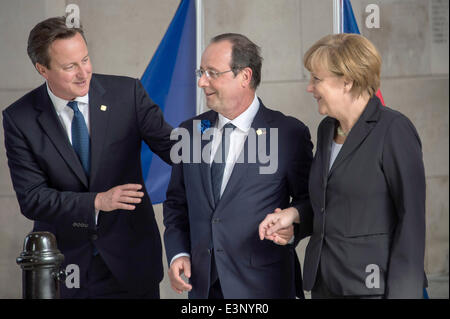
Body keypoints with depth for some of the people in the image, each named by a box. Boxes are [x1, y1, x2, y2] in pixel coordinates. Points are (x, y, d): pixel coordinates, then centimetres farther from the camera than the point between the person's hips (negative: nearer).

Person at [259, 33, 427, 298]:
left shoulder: (394, 130, -11)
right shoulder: (327, 129, 12)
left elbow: (411, 217, -14)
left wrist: (402, 291, -18)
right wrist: (294, 215, 5)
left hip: (373, 285, -7)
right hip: (325, 281, 7)